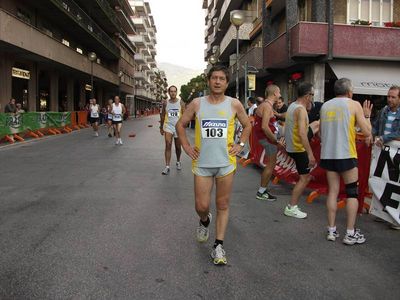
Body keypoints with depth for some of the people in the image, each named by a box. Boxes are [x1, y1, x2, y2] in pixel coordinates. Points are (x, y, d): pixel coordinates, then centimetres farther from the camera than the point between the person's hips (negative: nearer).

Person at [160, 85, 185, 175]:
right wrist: (161, 127, 12)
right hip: (168, 126, 0)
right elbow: (163, 116, 12)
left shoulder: (181, 103, -1)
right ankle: (167, 167, -13)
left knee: (178, 147, 12)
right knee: (168, 145, -14)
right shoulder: (165, 103, 3)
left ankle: (178, 162, 38)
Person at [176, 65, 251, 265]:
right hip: (202, 163, 0)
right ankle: (205, 221, 38)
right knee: (201, 206, 2)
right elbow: (180, 124, 11)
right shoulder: (197, 104, 1)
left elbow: (247, 125, 15)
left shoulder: (234, 104, 0)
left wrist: (240, 145, 4)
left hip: (226, 162, 0)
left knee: (223, 206, 6)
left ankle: (218, 246, 18)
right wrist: (187, 147, 3)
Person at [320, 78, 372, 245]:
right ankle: (350, 234, 8)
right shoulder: (354, 105, -3)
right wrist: (367, 115, 11)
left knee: (333, 192, 10)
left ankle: (331, 231, 13)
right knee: (352, 193, 7)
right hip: (346, 155, -4)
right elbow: (367, 133, -4)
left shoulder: (325, 106, 9)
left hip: (327, 155, 4)